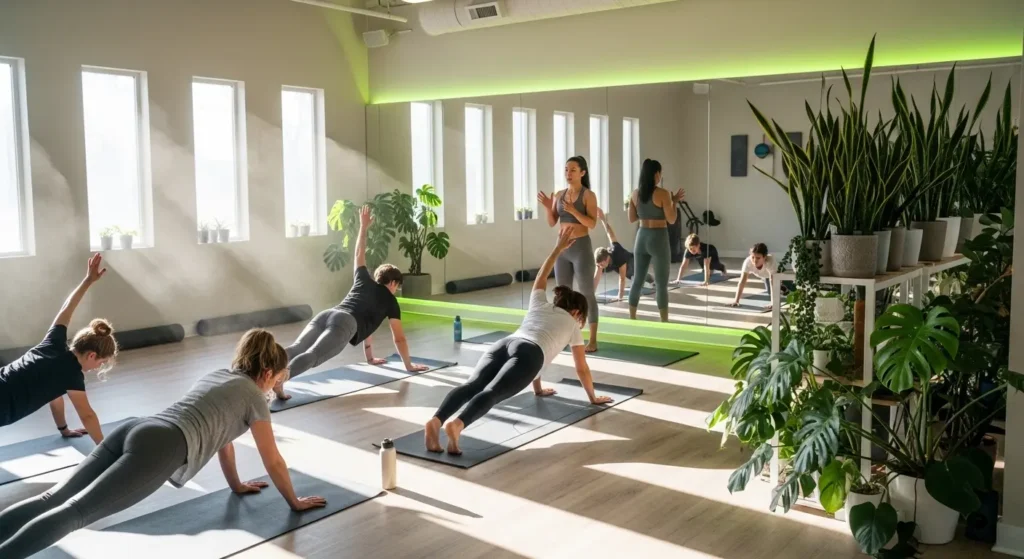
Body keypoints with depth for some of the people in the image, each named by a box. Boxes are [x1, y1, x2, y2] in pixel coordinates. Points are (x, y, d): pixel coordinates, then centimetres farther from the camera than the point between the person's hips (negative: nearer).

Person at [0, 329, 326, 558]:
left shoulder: (217, 375, 33)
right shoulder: (254, 395, 11)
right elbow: (273, 461, 17)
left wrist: (237, 485, 54)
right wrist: (294, 501, 31)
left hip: (135, 430, 8)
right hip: (160, 450, -8)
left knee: (54, 499, -2)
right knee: (74, 512, -20)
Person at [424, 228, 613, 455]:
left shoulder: (539, 304, 40)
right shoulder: (571, 324, 30)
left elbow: (541, 278, 60)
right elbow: (582, 369, 36)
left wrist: (558, 248, 73)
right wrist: (593, 397, 51)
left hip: (501, 345, 5)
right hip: (527, 354, -5)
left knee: (473, 386, -22)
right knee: (492, 392, -29)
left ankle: (436, 420, -48)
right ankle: (457, 424, -57)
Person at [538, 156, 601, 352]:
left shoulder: (588, 195, -7)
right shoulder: (559, 194, 8)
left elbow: (592, 224, -15)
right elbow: (552, 223, 8)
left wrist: (573, 210, -27)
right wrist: (548, 207, -10)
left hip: (581, 247, -6)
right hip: (562, 248, 6)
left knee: (587, 294, -2)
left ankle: (593, 340, 2)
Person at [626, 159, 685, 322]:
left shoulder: (635, 194, 4)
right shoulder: (662, 193, -12)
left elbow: (632, 219, 10)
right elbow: (671, 220, -10)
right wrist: (674, 201, 1)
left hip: (642, 237, 5)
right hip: (658, 238, -5)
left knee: (637, 280, 13)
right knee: (661, 283, 1)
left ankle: (632, 318, 18)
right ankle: (664, 321, 5)